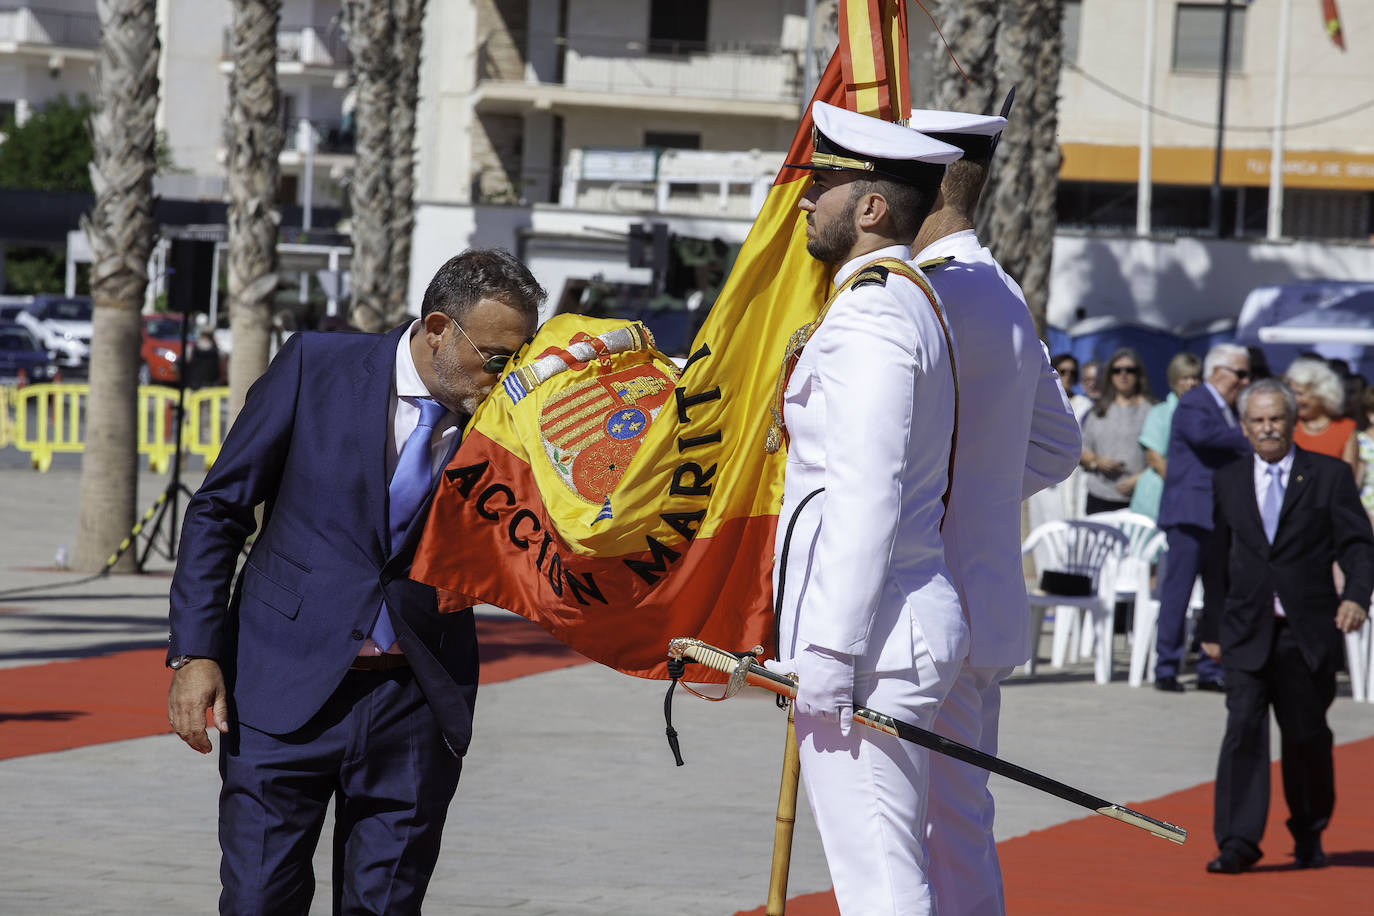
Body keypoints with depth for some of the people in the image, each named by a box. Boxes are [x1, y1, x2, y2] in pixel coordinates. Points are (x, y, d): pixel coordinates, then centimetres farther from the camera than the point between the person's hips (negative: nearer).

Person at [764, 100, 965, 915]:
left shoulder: (869, 314, -14)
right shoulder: (914, 299, 19)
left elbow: (868, 497, -21)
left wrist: (828, 653, -22)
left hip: (869, 634, -11)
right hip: (924, 618, 11)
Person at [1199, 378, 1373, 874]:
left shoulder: (1329, 476, 2)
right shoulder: (1229, 481, 10)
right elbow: (1219, 556, 14)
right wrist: (1212, 627, 14)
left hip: (1308, 631, -1)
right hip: (1248, 632, 1)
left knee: (1306, 737, 8)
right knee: (1243, 728, -12)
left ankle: (1309, 835, 27)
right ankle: (1237, 842, -14)